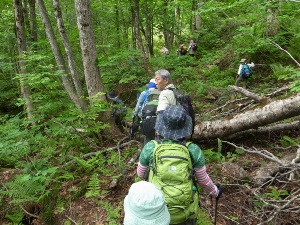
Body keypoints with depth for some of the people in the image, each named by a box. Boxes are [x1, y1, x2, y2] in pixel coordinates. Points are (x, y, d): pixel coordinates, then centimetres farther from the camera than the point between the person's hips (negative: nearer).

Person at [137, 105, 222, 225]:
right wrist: (215, 191, 14)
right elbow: (203, 180, -6)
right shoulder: (193, 150, -20)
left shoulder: (150, 148, -21)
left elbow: (141, 173, -3)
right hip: (185, 209, 0)